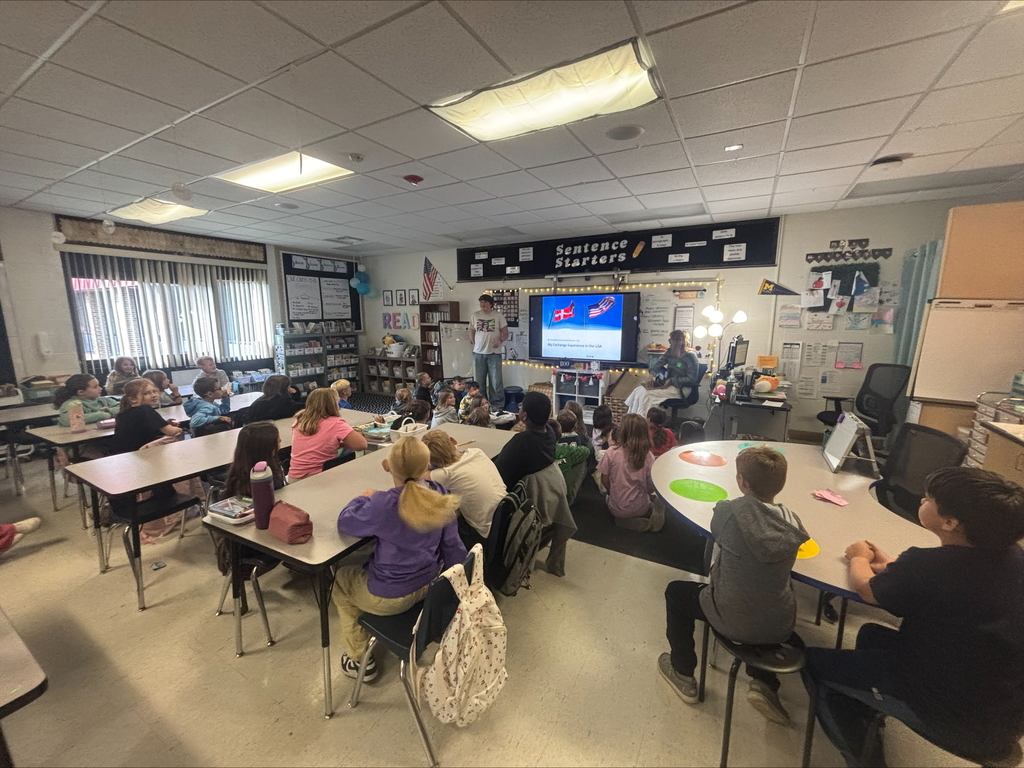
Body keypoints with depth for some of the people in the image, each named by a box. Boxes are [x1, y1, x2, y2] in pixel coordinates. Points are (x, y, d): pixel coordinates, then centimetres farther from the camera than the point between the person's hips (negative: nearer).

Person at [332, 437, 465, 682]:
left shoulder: (384, 504, -31)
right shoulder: (440, 494, -15)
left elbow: (344, 523, -13)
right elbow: (451, 544, -4)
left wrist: (364, 498, 4)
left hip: (390, 597, -6)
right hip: (430, 585, 6)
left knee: (339, 579, 24)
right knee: (366, 562, 33)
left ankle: (361, 659, 32)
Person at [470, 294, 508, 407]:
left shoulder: (498, 316, -1)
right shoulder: (474, 316, 6)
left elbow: (505, 333, -2)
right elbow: (472, 333, 14)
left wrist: (500, 340, -20)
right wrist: (476, 345, 6)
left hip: (494, 353, -2)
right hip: (478, 353, 3)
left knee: (496, 382, 0)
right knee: (479, 381, 9)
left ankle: (498, 406, 10)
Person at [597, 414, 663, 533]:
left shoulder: (611, 452, -18)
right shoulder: (648, 456, -16)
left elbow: (604, 480, -9)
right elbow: (651, 487, -7)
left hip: (617, 508, -1)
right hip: (639, 508, 1)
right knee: (657, 503, 34)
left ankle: (626, 520, 7)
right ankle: (653, 516, 1)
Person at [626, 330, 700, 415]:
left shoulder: (690, 356, -14)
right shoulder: (671, 352, 10)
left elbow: (692, 379, -17)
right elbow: (659, 362, 1)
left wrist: (671, 381, -21)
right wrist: (652, 374, -19)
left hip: (681, 389, -8)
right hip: (669, 383, 8)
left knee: (645, 394, -26)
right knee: (638, 391, -14)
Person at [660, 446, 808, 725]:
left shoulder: (728, 511, -22)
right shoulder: (792, 524, -10)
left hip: (732, 623, -4)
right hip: (779, 628, 4)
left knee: (676, 591, 21)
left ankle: (683, 674, 31)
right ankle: (764, 683, 26)